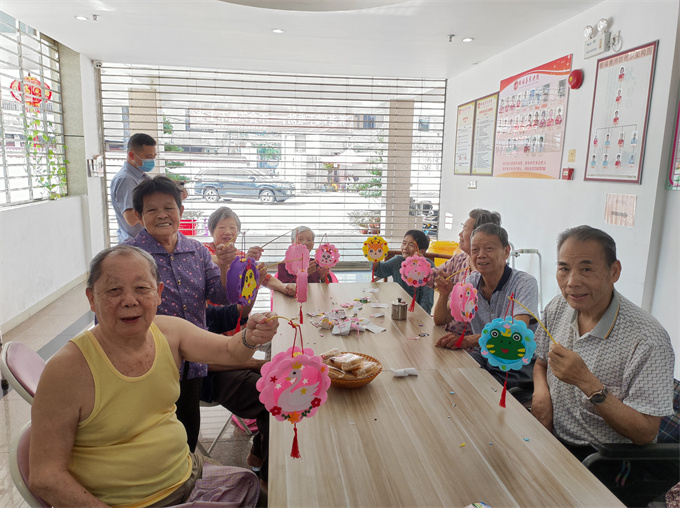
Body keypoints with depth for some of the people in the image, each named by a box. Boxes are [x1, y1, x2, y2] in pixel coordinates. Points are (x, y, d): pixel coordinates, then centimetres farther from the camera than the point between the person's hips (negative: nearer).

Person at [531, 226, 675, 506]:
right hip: (551, 439, 6)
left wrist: (587, 382, -32)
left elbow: (645, 434, -20)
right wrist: (541, 393, -8)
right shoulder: (558, 307, -3)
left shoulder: (647, 340, -22)